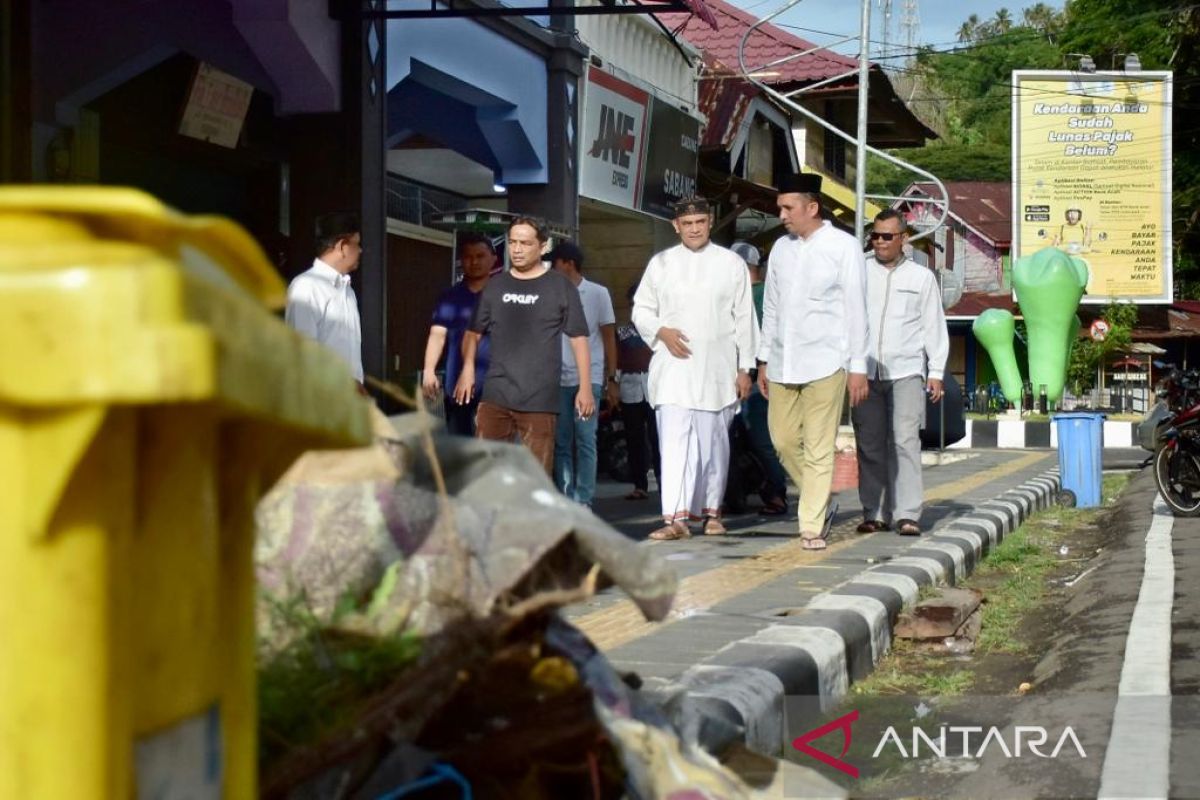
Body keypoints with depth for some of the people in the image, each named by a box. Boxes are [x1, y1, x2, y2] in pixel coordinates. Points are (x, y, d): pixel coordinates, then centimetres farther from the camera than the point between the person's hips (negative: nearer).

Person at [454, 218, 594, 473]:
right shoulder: (495, 286, 12)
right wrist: (467, 369, 0)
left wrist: (585, 387, -2)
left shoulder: (560, 287, 3)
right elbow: (474, 332, 17)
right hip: (496, 393, 3)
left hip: (540, 397, -3)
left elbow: (578, 338, 3)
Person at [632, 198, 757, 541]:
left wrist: (745, 368, 2)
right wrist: (661, 332, -7)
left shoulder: (731, 264, 5)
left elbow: (744, 319, 5)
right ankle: (676, 518, -15)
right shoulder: (661, 263, 8)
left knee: (713, 443, 8)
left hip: (717, 369, 0)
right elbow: (641, 309, 13)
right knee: (674, 441, -10)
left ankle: (710, 511, 23)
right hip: (673, 367, 0)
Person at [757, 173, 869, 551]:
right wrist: (764, 360, 15)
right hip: (783, 363, 5)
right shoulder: (780, 249, 12)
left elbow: (856, 309, -3)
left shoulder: (844, 247, -3)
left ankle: (812, 527, 0)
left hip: (824, 363, -5)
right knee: (783, 440, 6)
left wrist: (858, 366, -6)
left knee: (819, 449, -4)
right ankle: (821, 504, 24)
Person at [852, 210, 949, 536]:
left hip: (906, 373, -1)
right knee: (869, 445, 1)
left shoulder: (921, 277, 11)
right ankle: (874, 513, 7)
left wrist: (936, 372, 5)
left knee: (905, 441, -11)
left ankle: (907, 514, -12)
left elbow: (934, 326, 12)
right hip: (865, 371, 1)